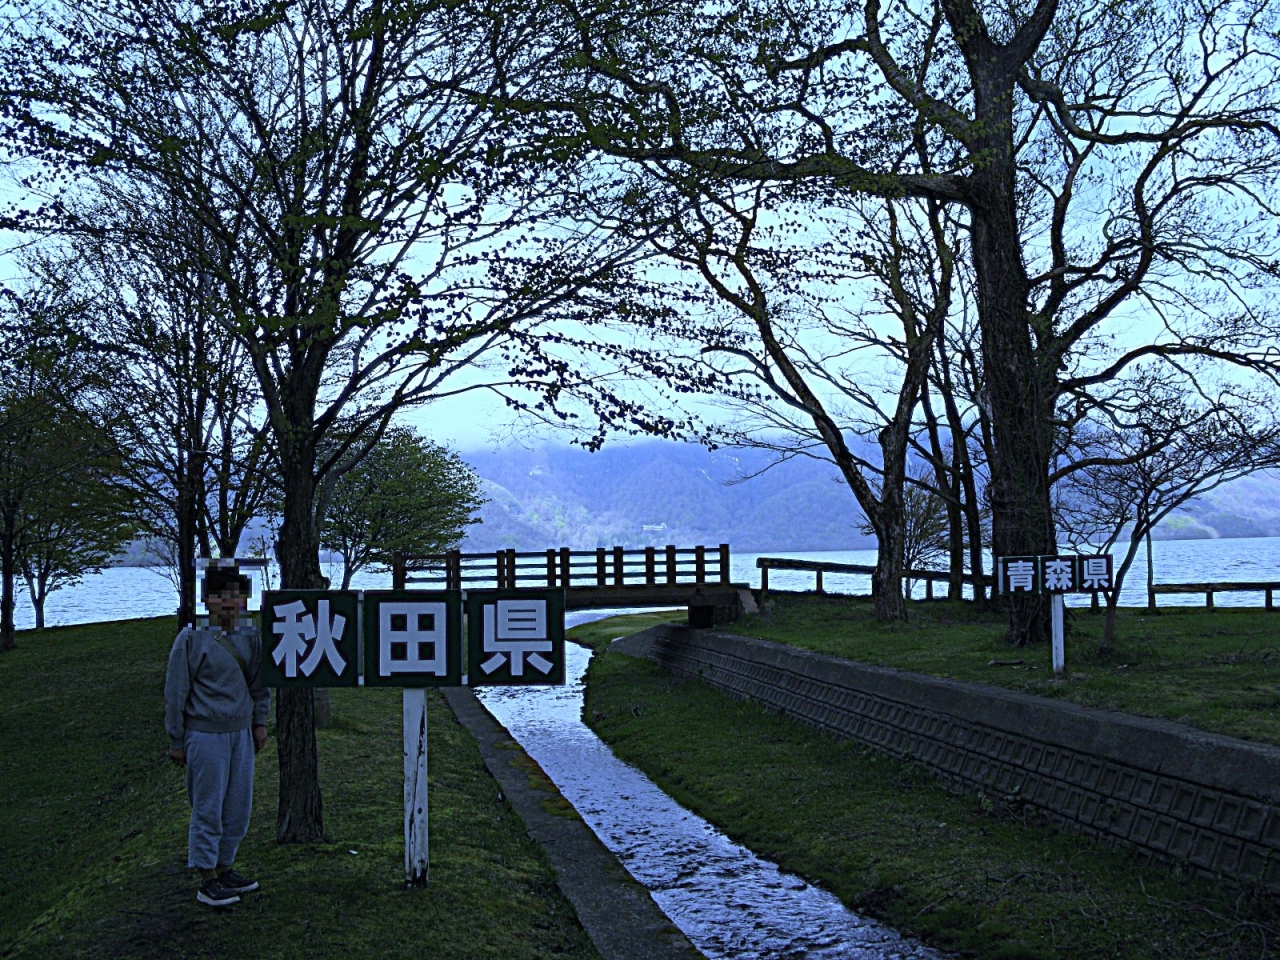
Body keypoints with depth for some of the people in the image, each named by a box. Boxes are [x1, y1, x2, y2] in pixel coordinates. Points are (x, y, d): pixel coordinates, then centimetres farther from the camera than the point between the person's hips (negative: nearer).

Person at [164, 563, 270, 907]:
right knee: (208, 808, 0)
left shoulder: (249, 636, 6)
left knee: (238, 806, 11)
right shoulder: (191, 638, -9)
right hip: (206, 734, -6)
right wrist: (176, 741, -3)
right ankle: (207, 882, 10)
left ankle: (224, 869, 25)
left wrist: (260, 722, 14)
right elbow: (175, 692, -5)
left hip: (241, 733, 6)